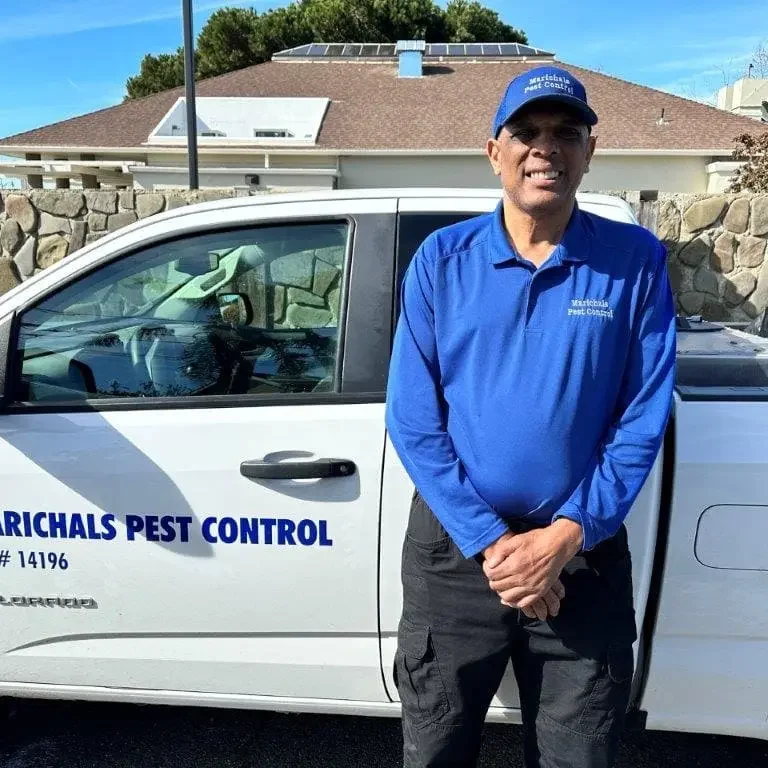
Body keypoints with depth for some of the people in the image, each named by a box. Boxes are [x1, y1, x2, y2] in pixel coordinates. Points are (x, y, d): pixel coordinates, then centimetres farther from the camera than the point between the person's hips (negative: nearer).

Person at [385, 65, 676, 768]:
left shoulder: (635, 261, -3)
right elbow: (412, 420, -6)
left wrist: (567, 535, -13)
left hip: (585, 553, 0)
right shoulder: (442, 259, -3)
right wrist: (489, 542, -13)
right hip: (455, 549, 0)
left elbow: (643, 420, -4)